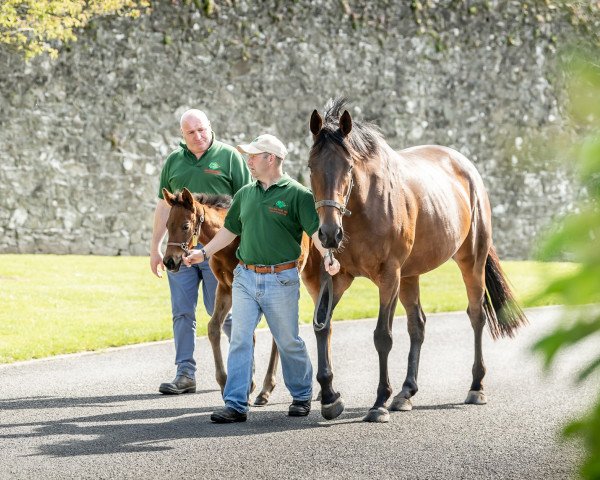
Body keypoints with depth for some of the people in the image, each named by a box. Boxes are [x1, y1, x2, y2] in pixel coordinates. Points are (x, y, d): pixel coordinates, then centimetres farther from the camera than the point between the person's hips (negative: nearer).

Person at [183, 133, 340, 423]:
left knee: (288, 342, 7)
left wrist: (328, 256, -30)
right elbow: (230, 229, 21)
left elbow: (315, 229, -14)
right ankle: (236, 405, -3)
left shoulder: (297, 194, -7)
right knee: (239, 340, -3)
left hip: (281, 279, -5)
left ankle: (302, 396, 26)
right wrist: (204, 253, 18)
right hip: (245, 277, 5)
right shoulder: (245, 193, 11)